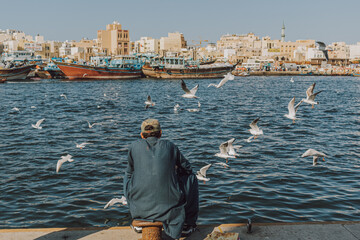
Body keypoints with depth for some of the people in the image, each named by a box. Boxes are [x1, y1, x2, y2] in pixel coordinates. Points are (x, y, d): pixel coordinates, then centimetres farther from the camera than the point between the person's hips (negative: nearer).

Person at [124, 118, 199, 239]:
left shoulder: (135, 146, 7)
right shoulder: (170, 146, 6)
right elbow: (187, 168, 17)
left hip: (140, 207, 2)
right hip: (169, 206, -1)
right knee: (191, 178, 26)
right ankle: (187, 225, 31)